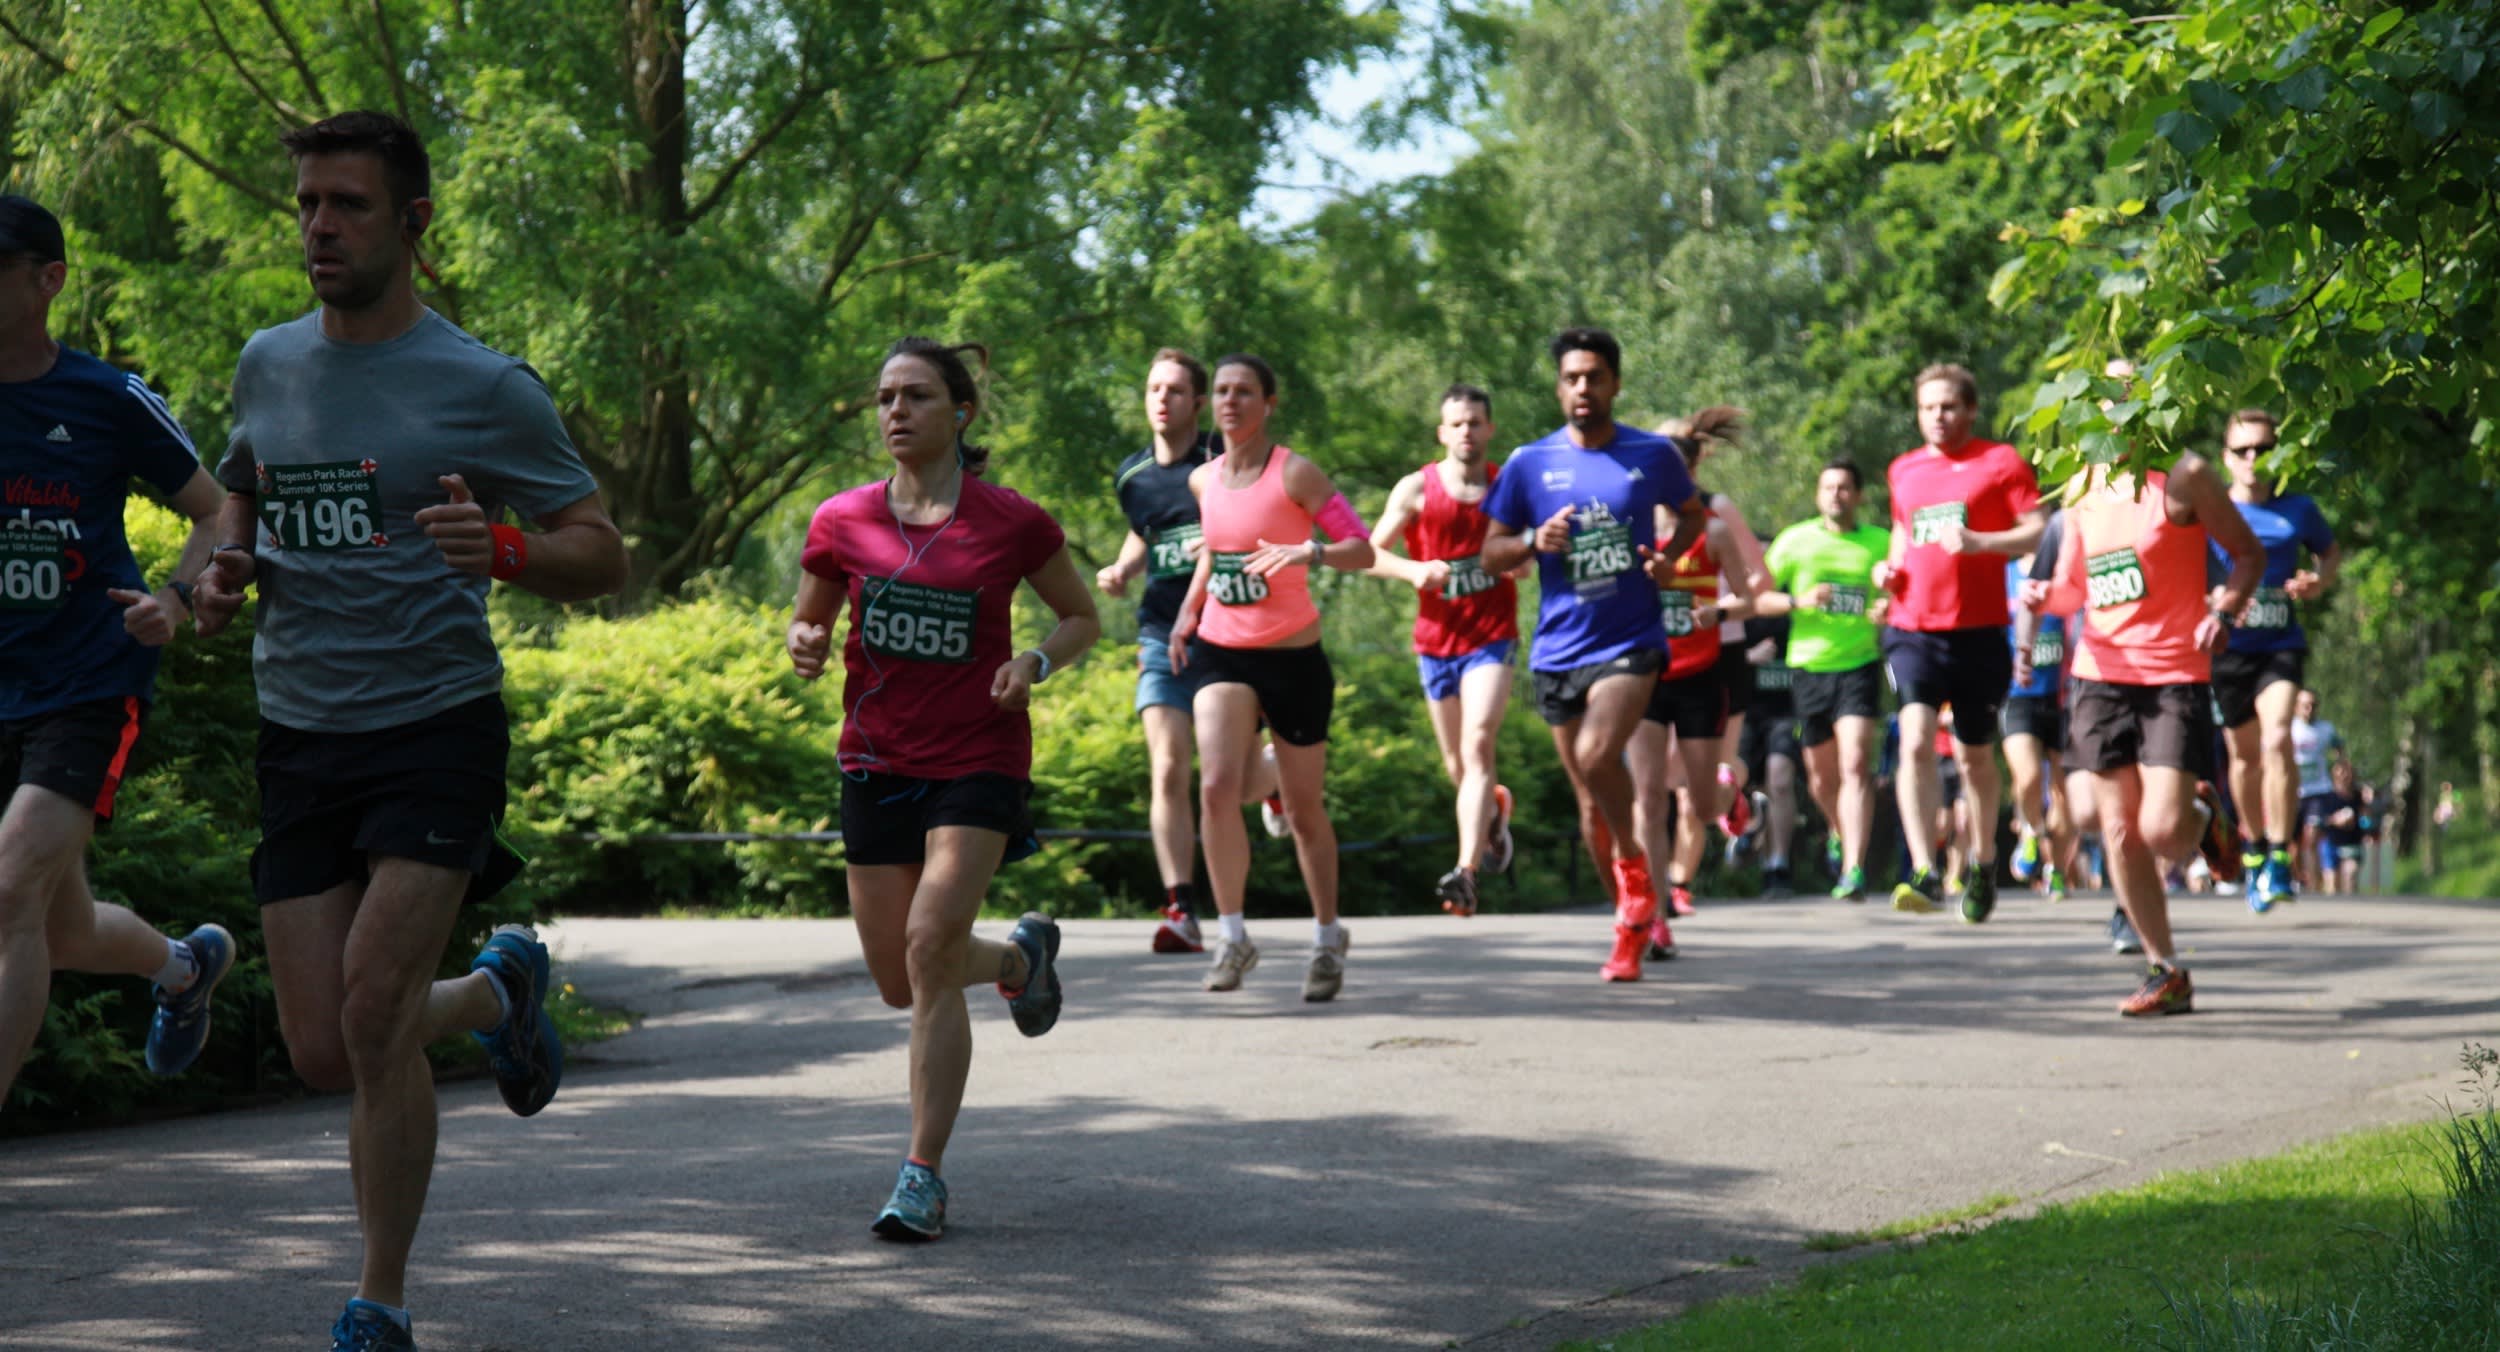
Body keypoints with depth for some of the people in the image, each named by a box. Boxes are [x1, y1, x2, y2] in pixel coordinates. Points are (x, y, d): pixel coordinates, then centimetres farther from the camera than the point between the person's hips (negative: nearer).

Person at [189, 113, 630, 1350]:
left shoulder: (486, 388, -6)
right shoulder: (268, 364, 8)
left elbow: (602, 559, -2)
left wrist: (504, 551, -24)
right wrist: (227, 567, 5)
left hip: (438, 726, -5)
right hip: (299, 732, 5)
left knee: (371, 1006, -18)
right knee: (324, 1052, 2)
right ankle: (497, 990, 36)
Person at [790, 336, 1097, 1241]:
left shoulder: (1013, 523, -5)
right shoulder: (842, 523, 1)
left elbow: (1082, 618, 9)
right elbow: (808, 624, 15)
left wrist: (1036, 663, -11)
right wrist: (805, 647, -9)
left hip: (979, 761, -4)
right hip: (877, 763, 4)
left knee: (930, 946, -20)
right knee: (900, 984, 9)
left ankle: (924, 1176, -12)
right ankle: (1022, 955, 44)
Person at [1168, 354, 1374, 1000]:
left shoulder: (1295, 474, -10)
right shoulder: (1204, 480, 6)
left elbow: (1362, 548, -13)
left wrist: (1310, 553, -32)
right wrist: (1187, 611, 13)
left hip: (1293, 656, -3)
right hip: (1221, 654, 3)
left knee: (1304, 809, 7)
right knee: (1216, 788, -18)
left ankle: (1328, 938, 26)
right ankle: (1233, 937, -9)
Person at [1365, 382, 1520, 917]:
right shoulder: (1416, 489, 1)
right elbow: (1371, 551, 2)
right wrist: (1414, 570, -17)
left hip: (1492, 637, -2)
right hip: (1436, 638, 2)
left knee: (1477, 747, -20)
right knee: (1457, 765, 11)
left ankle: (1466, 873, -28)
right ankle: (1495, 808, 47)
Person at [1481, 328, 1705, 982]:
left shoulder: (1654, 455, 1)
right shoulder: (1529, 464, 3)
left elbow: (1693, 514, 19)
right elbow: (1491, 553, 8)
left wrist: (1668, 557, -1)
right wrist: (1534, 541, -13)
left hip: (1631, 641, -3)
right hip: (1559, 650, 3)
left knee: (1597, 756, -27)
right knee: (1590, 802, 8)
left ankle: (1633, 860, -1)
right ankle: (1637, 917, 23)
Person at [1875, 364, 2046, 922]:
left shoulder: (2001, 461, 1)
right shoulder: (1903, 471, 15)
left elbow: (2038, 531, -6)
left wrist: (1978, 542, -21)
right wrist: (1891, 567, 10)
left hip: (1979, 631, -2)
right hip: (1913, 629, 2)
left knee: (1975, 755, 10)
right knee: (1915, 740, -18)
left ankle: (1982, 865, 31)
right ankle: (1923, 873, -24)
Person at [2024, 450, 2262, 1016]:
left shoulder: (2181, 477, -6)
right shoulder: (2082, 490, 11)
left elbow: (2248, 553, 0)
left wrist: (2223, 612, -17)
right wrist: (2047, 596, -3)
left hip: (2175, 676, -5)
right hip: (2101, 675, 5)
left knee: (2162, 832, -14)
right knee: (2120, 833, 1)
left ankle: (2202, 817, 24)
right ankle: (2166, 973, 11)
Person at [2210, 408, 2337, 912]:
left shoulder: (2297, 510, 2)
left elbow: (2330, 550, 20)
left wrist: (2319, 581, -2)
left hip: (2281, 646, -1)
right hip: (2228, 648, 1)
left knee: (2277, 740, -22)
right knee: (2245, 753, 11)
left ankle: (2280, 858, -17)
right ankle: (2253, 850, 34)